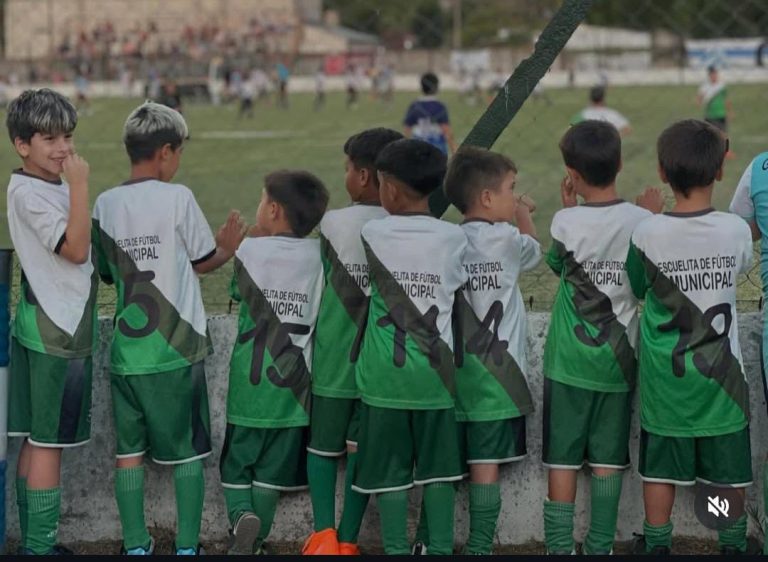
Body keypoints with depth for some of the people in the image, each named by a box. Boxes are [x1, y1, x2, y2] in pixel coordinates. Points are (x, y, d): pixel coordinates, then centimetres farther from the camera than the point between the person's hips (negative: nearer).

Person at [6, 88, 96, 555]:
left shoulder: (51, 187, 12)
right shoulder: (29, 193, -16)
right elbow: (76, 249, -24)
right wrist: (79, 184, -24)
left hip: (46, 329, 9)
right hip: (57, 335, -9)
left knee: (37, 440, 12)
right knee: (49, 442, -6)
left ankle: (35, 543, 18)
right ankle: (41, 547, -2)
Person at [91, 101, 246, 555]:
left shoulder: (106, 204, 3)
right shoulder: (177, 198, -10)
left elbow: (107, 272, 12)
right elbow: (204, 262, 0)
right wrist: (229, 246, 20)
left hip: (126, 349, 4)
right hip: (176, 347, -4)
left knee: (130, 450, 10)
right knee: (188, 450, 7)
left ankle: (136, 545, 13)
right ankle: (187, 546, 10)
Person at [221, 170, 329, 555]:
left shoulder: (250, 251, -6)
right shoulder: (317, 254, -4)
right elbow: (322, 305, 8)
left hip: (249, 384, -1)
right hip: (291, 387, 1)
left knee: (236, 466, 11)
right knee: (272, 470, 11)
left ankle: (242, 516, -15)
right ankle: (255, 542, 10)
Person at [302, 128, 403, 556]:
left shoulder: (335, 223, -8)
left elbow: (324, 282, 2)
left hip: (335, 356, -1)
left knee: (323, 446, 11)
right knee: (362, 449, 11)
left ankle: (324, 533, -2)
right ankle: (348, 539, 12)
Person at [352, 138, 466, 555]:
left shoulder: (371, 235, -6)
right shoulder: (453, 238, -4)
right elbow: (458, 286, 9)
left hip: (384, 375, -1)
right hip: (434, 373, 1)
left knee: (390, 469, 7)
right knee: (439, 466, 9)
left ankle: (396, 549, 9)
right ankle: (441, 548, 11)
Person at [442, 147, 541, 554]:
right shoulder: (508, 239, -9)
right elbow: (534, 252, 13)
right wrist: (524, 215, 30)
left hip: (451, 370, 4)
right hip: (495, 375, -4)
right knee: (485, 464, -1)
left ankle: (429, 540, 13)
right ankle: (479, 546, 0)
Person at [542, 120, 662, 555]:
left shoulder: (566, 223, -11)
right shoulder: (641, 220, -7)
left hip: (570, 358, -2)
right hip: (618, 357, 2)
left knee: (563, 457, 5)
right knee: (609, 457, 8)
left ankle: (560, 546, 5)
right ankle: (600, 547, 12)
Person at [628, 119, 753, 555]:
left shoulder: (648, 233, -14)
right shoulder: (736, 230, -13)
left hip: (666, 376, 0)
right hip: (722, 372, 0)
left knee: (661, 469, 11)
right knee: (729, 469, 13)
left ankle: (656, 545, 20)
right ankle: (734, 544, 25)